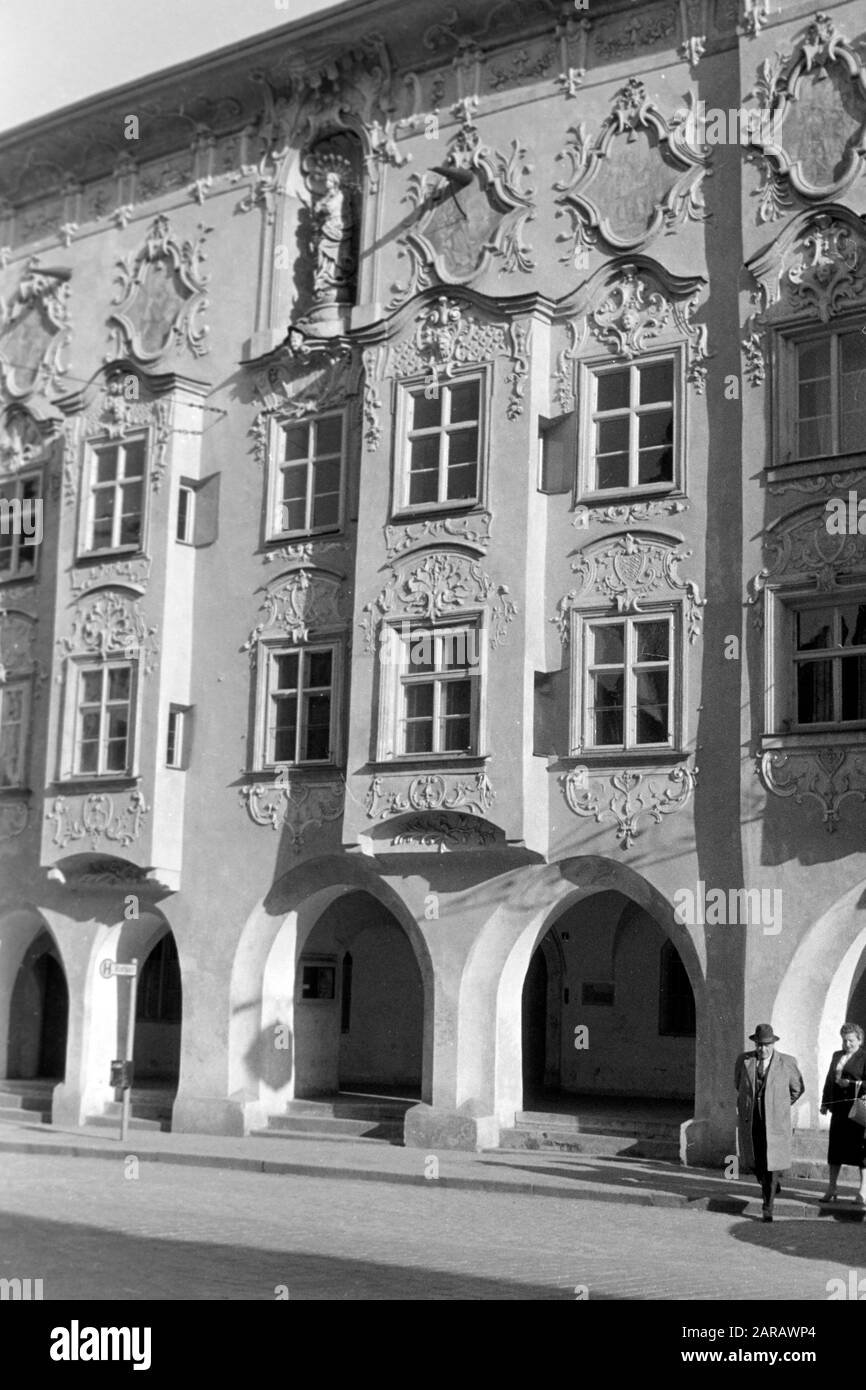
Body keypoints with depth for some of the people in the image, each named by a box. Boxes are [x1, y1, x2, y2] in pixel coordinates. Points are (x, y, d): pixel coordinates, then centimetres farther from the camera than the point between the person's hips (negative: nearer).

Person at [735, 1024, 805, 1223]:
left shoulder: (787, 1063, -5)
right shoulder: (744, 1060, 1)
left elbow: (797, 1088, 11)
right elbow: (738, 1084, 21)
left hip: (775, 1122, -3)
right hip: (750, 1120, 3)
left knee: (771, 1163, -4)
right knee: (752, 1161, 10)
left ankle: (768, 1208, 5)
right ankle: (771, 1185, 40)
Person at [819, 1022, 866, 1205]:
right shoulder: (837, 1056, 16)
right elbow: (829, 1079, 20)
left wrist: (851, 1084, -18)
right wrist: (824, 1103, 16)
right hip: (839, 1109, 6)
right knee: (835, 1148, 7)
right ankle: (832, 1189, 15)